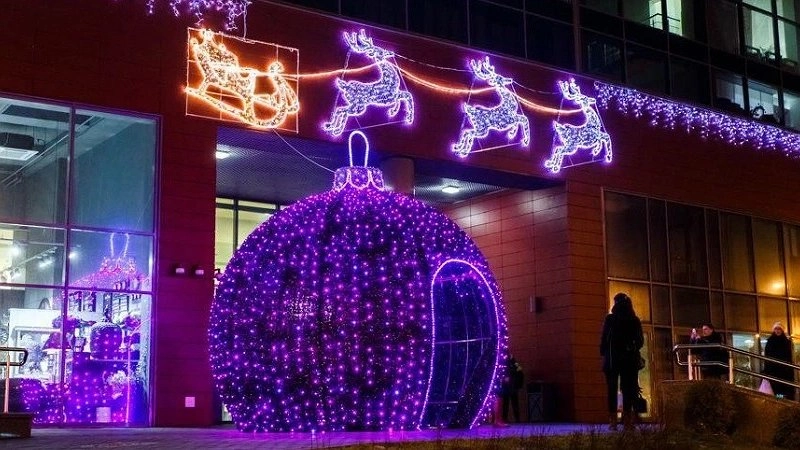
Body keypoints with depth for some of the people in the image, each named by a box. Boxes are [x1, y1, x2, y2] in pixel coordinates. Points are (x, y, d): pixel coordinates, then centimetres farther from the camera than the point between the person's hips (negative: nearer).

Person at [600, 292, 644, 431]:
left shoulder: (610, 319, -4)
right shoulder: (635, 321, 3)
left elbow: (604, 339, -6)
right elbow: (640, 341, 4)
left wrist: (603, 354, 3)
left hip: (612, 359, -2)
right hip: (630, 359, 2)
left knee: (612, 390, 2)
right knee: (628, 389, 5)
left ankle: (613, 421, -4)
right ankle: (627, 421, 0)